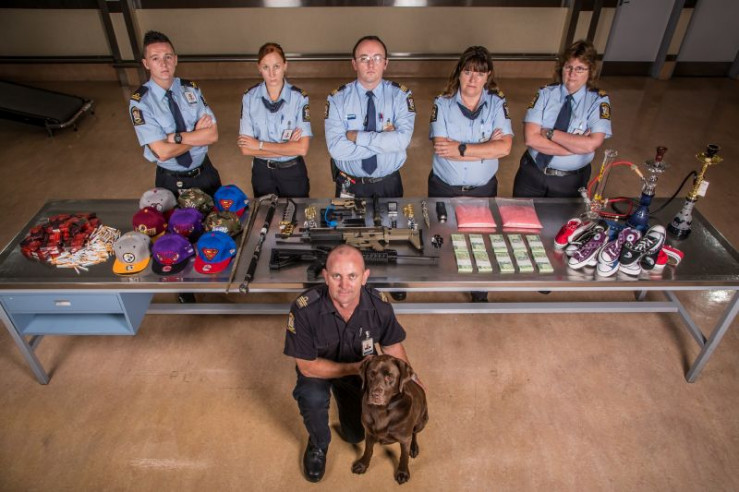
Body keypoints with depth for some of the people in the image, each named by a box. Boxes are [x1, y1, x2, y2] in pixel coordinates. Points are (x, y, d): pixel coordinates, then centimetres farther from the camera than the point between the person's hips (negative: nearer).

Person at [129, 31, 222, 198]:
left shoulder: (191, 89, -5)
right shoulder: (140, 102, -16)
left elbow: (212, 134, -14)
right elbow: (162, 152, -25)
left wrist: (176, 137, -23)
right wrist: (197, 135, -17)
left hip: (205, 173, 3)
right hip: (171, 182, -2)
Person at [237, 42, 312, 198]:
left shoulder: (299, 97, -13)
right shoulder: (249, 97, -8)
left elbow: (302, 148, -20)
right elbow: (246, 148, -13)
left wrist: (260, 145, -17)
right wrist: (288, 148, -18)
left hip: (292, 172, -1)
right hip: (262, 171, 2)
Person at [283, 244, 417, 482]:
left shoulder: (380, 305, -27)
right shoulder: (304, 309, -36)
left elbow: (392, 345, -6)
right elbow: (307, 366, -26)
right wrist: (354, 368, -31)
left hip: (360, 367, 3)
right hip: (318, 368, -2)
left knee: (356, 434, 6)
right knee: (313, 398, -33)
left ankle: (342, 394, 37)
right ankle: (318, 445, 1)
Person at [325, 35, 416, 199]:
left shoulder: (401, 95, -8)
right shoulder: (337, 98, -9)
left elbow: (402, 140, -23)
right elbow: (336, 148, -22)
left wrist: (358, 136, -22)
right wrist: (385, 140, -22)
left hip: (389, 184, 1)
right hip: (350, 185, 0)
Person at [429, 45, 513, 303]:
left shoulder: (497, 103, -6)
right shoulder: (443, 104, -9)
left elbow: (504, 147, -20)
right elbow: (442, 147, -23)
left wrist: (461, 149, -25)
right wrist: (486, 146, -21)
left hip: (482, 189, 1)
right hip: (444, 188, -1)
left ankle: (479, 289, 40)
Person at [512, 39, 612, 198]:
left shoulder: (599, 100, -7)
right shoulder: (545, 93, -6)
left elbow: (592, 144, -22)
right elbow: (531, 139, -19)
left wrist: (550, 133, -20)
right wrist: (576, 146, -21)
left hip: (570, 182, 0)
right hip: (532, 174, 1)